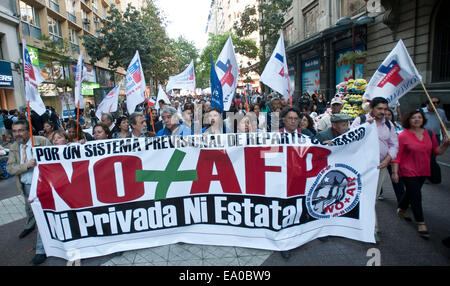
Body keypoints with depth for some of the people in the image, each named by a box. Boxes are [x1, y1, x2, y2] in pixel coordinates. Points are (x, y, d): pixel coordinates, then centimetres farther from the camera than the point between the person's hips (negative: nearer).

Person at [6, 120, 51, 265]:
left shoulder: (42, 141, -14)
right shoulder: (13, 147, 1)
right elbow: (10, 168, -5)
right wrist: (27, 165, -23)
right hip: (25, 185, 6)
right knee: (29, 208, 30)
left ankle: (41, 250, 7)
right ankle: (29, 226, 63)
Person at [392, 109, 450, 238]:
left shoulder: (430, 134, 5)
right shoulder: (403, 135, -11)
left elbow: (437, 151, 10)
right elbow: (397, 155, -13)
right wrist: (395, 172, -17)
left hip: (423, 171, 5)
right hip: (408, 171, -5)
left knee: (410, 192, 19)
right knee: (416, 196, -4)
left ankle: (401, 210, 43)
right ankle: (421, 223, 9)